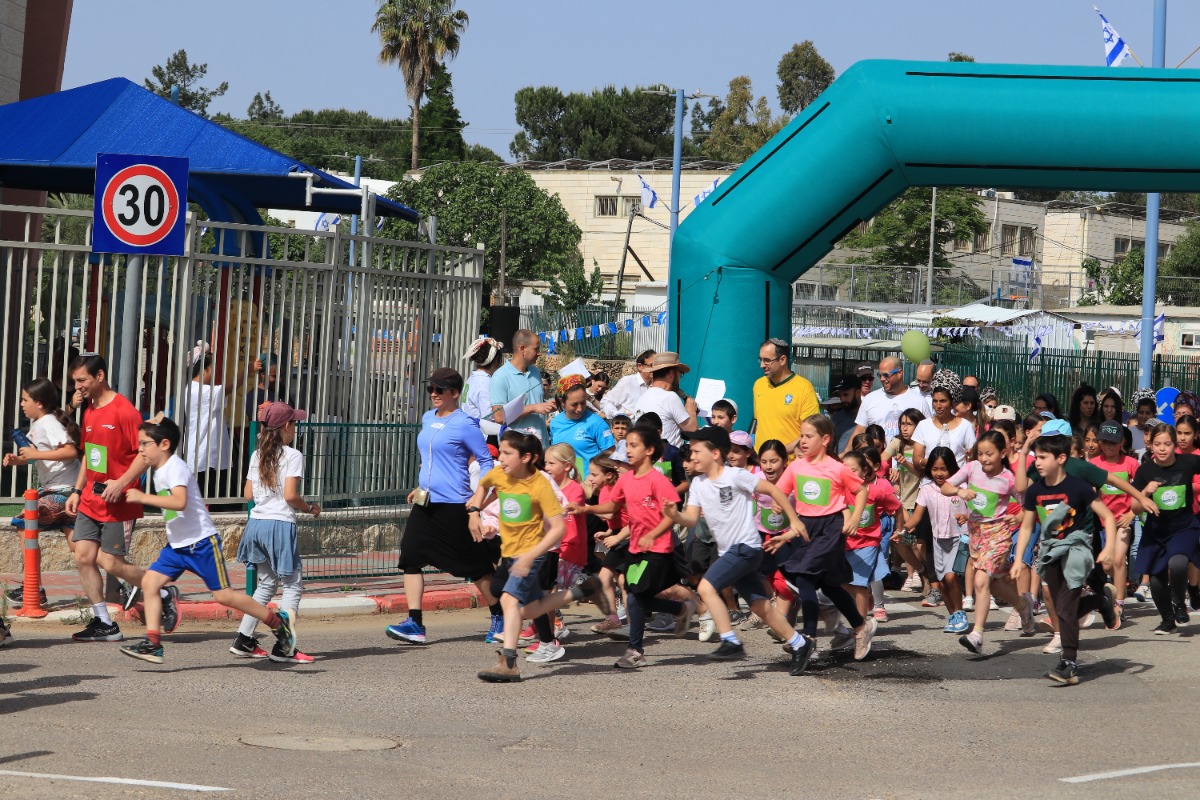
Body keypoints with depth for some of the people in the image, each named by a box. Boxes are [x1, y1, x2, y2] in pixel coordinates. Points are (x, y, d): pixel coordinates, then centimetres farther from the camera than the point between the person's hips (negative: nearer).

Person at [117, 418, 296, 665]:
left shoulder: (175, 467, -18)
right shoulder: (159, 471, 12)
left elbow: (180, 502, -35)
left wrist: (143, 497, -33)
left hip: (201, 542, -9)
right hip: (176, 545, 9)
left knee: (223, 595, -5)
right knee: (150, 582, -6)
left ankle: (279, 622, 10)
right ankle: (152, 643, -6)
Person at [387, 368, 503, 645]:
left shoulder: (464, 424, -10)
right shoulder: (428, 419, 12)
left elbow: (486, 460, -6)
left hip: (454, 505, -7)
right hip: (425, 502, 7)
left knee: (474, 564, 3)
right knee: (411, 557, -6)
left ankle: (499, 615, 22)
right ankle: (415, 624, -6)